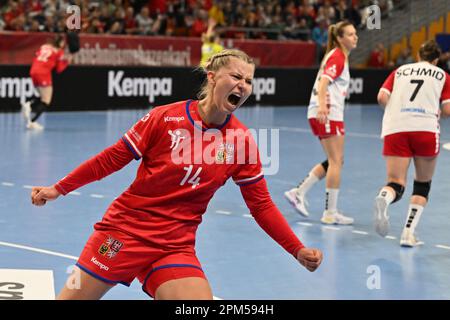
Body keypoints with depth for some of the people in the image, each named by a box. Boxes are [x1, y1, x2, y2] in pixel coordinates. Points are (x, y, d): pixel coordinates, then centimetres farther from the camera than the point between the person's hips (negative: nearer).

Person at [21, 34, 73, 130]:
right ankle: (32, 122, -13)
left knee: (44, 98, 22)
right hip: (43, 74, -7)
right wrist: (67, 61, 12)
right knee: (46, 101, 0)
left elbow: (36, 59, 15)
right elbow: (59, 69, 3)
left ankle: (29, 105, -4)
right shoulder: (59, 52, 3)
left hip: (34, 71, 7)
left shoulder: (44, 46, 17)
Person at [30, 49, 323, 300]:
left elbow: (261, 205, 3)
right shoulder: (165, 118, -10)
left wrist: (297, 249, -5)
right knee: (72, 296, 4)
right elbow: (113, 158, -1)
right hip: (124, 230, -2)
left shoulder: (242, 141, -3)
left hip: (175, 248, 2)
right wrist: (59, 189, 1)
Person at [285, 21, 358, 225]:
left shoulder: (337, 55, 18)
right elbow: (323, 82, -25)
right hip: (328, 114, -10)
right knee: (336, 162, -6)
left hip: (326, 113, 10)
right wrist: (322, 106, -40)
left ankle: (299, 193, 13)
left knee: (333, 162, 14)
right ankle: (330, 213, -2)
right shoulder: (337, 56, -11)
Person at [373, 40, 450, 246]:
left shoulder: (399, 71, 20)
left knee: (396, 184, 2)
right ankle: (408, 234, 5)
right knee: (423, 184, 16)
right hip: (426, 128, -1)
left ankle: (383, 199, -35)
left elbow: (382, 97, 7)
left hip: (394, 129, 2)